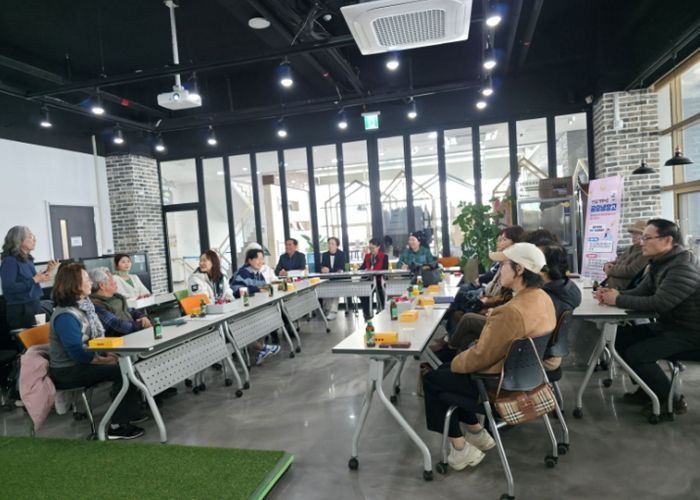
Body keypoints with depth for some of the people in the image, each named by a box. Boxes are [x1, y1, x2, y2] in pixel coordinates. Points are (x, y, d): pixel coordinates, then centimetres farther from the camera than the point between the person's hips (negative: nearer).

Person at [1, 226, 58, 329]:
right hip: (21, 310, -7)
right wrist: (34, 280, -22)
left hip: (35, 306, 7)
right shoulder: (10, 261, -12)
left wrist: (48, 271, 5)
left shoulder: (28, 259, 9)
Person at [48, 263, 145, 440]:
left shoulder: (84, 305, 5)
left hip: (83, 362, 9)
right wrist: (107, 360, -19)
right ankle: (117, 426, -12)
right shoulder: (66, 316, -23)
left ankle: (131, 412, 7)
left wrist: (110, 352, -4)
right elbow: (78, 353, -26)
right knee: (122, 371, -20)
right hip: (69, 371, -9)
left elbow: (97, 336, 12)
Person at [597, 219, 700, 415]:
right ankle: (649, 390, 15)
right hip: (667, 324, 9)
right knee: (620, 337, 1)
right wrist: (614, 293, -13)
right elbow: (641, 291, 7)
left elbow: (658, 304, -32)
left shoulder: (684, 267, -25)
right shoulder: (659, 262, 6)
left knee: (635, 354, -19)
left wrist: (618, 300, -24)